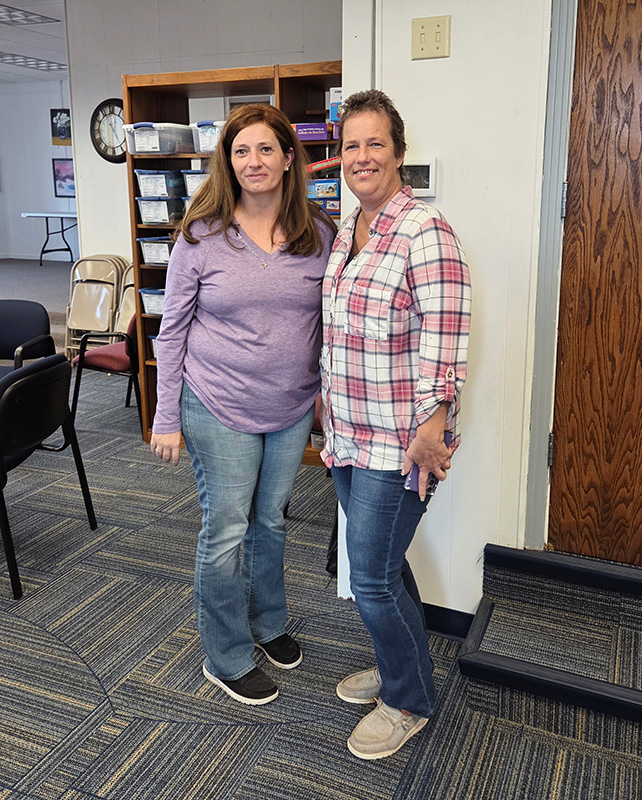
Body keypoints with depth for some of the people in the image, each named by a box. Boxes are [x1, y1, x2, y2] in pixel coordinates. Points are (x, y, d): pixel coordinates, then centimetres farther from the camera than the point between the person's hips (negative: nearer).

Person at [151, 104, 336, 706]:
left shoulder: (320, 234, 0)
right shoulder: (200, 237, -7)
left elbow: (331, 320, 9)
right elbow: (173, 330, -4)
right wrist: (166, 418, -6)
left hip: (292, 409, 3)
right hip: (219, 409, -3)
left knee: (271, 520, 18)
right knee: (227, 530, 4)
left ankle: (267, 622, 42)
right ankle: (225, 659, 23)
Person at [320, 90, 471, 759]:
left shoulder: (425, 230, -15)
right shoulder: (344, 232, 12)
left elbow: (443, 340, -19)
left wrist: (431, 429, -21)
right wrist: (325, 396, 21)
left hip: (398, 440, -8)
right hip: (349, 432, 8)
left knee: (371, 578, 0)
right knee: (381, 564, 20)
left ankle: (409, 701, 23)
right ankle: (398, 665, 41)